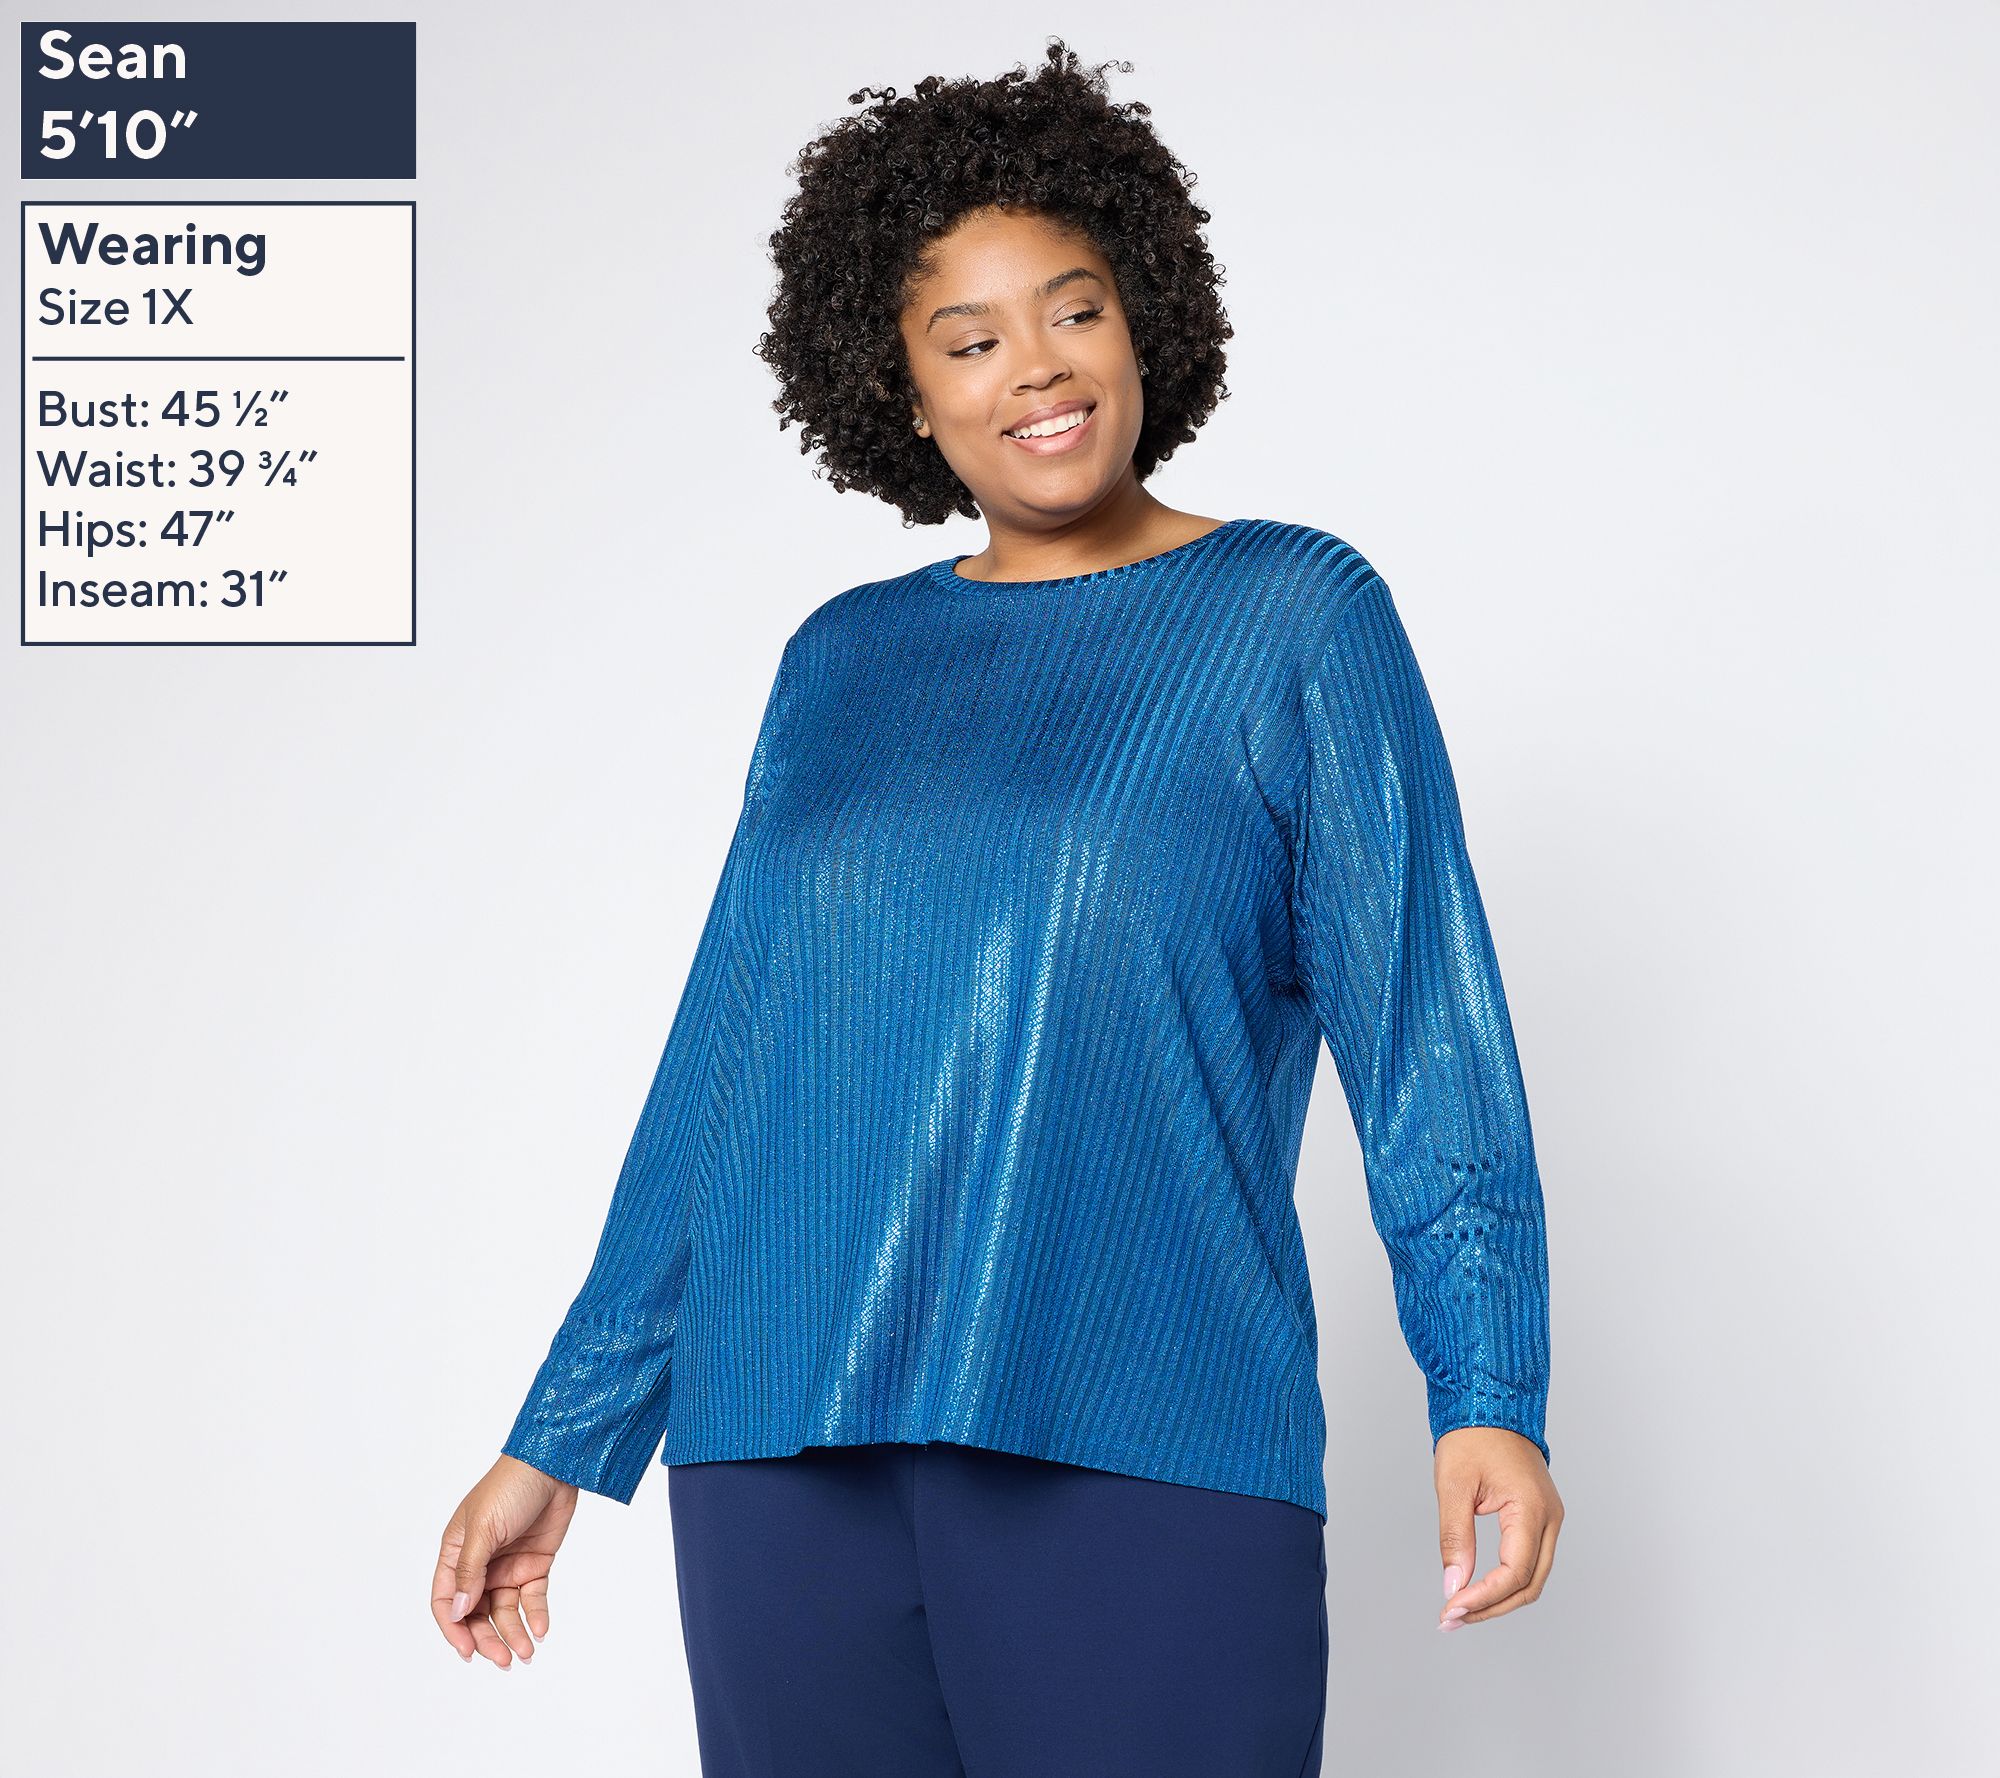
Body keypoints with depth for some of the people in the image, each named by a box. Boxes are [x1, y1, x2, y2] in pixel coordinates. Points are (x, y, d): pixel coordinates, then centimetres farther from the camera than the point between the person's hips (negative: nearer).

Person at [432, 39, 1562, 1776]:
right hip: (781, 1457, 4)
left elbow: (1425, 1026, -2)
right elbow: (718, 1066, 16)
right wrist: (564, 1438, 14)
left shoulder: (1296, 616, 4)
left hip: (1138, 1446, -3)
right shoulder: (841, 664, 13)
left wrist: (1488, 1389, -14)